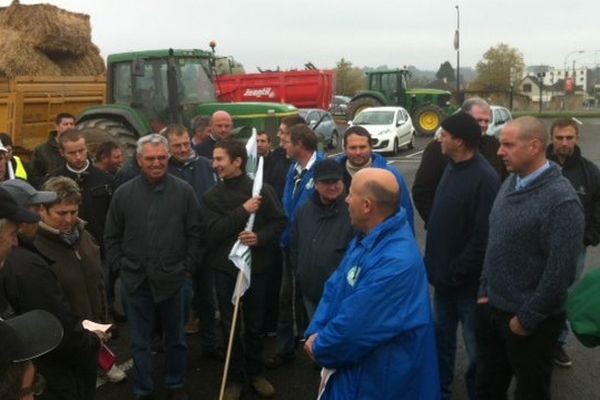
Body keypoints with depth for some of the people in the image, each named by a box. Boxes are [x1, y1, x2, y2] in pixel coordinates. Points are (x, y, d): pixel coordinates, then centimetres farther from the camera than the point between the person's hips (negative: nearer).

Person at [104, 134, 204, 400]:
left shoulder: (184, 191, -4)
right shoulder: (123, 193, -1)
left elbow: (197, 233, 0)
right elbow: (111, 236, 6)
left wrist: (188, 267, -3)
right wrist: (120, 267, 0)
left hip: (172, 278, 0)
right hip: (135, 279, 1)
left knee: (175, 338, 15)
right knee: (140, 341, 12)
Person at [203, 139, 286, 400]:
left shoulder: (262, 190, -7)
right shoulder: (212, 196, -1)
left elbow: (279, 221, -2)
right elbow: (213, 232, -12)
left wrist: (260, 236, -20)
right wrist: (242, 211, -21)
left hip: (256, 266, -1)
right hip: (225, 268, 1)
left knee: (255, 324, 13)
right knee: (230, 326, 10)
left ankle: (255, 372, 32)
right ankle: (235, 377, 26)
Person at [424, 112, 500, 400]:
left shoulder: (485, 178, -20)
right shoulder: (452, 167, 8)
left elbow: (484, 236, -23)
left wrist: (455, 273, -18)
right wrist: (434, 263, 11)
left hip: (467, 281, -8)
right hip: (443, 275, 8)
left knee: (475, 349, 8)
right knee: (442, 338, 21)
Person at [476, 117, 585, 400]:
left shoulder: (561, 199, -20)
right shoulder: (510, 184, 4)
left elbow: (561, 270, -21)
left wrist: (527, 319, -16)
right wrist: (485, 291, 10)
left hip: (530, 321, -7)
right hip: (491, 309, 7)